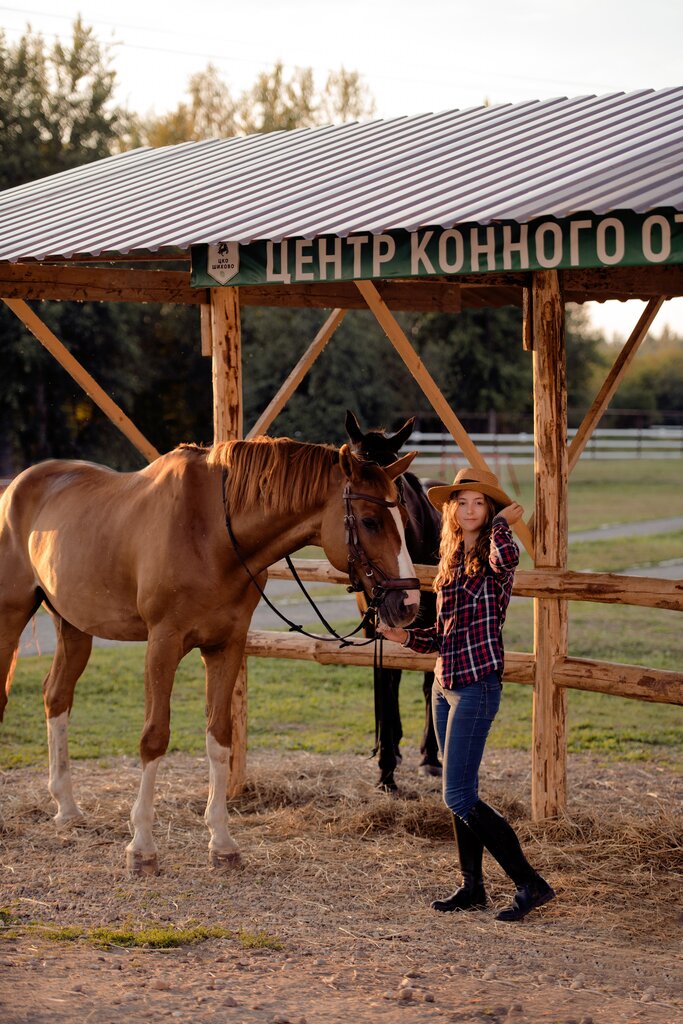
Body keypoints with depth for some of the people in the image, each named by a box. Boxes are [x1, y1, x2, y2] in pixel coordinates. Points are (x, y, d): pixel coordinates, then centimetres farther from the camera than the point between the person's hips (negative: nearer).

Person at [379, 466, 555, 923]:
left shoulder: (494, 559, -9)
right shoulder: (451, 561, 14)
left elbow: (507, 557, -37)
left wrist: (503, 521, -18)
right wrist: (406, 635, 1)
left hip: (478, 684, -9)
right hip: (446, 683, 9)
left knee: (459, 796, -12)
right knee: (460, 794, 12)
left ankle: (531, 884, -8)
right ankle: (473, 887, 21)